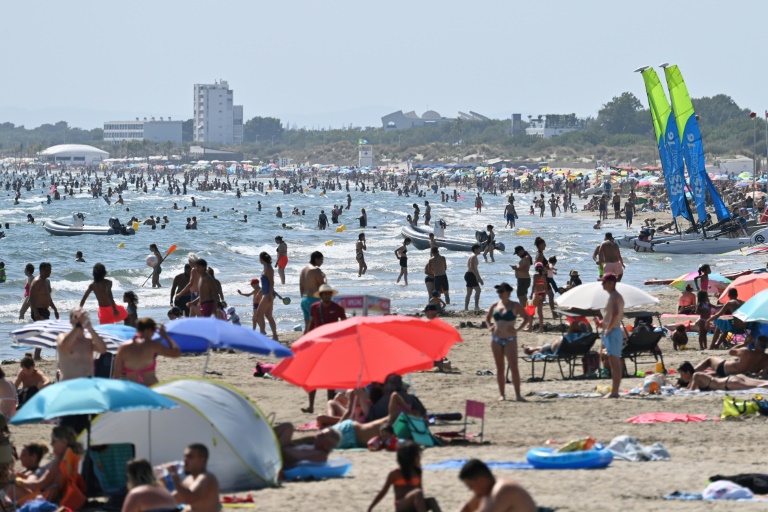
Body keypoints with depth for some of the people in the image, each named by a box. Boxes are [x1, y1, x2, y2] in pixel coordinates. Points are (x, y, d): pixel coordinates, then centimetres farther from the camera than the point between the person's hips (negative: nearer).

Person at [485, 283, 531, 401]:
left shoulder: (515, 306, -2)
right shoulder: (494, 306, 9)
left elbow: (527, 318, 3)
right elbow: (487, 318, 24)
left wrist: (518, 329, -7)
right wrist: (490, 327, 6)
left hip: (510, 339, -4)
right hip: (496, 339, 4)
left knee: (514, 368, -11)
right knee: (500, 368, 7)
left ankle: (518, 395, -12)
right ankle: (501, 394, 13)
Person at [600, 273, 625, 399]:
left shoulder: (613, 297, -14)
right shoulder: (617, 296, 18)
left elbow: (615, 313, -31)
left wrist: (608, 328, -23)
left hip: (612, 332, -11)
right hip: (615, 331, 11)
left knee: (614, 362, -12)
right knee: (614, 363, 12)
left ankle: (614, 392, -15)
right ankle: (614, 391, 16)